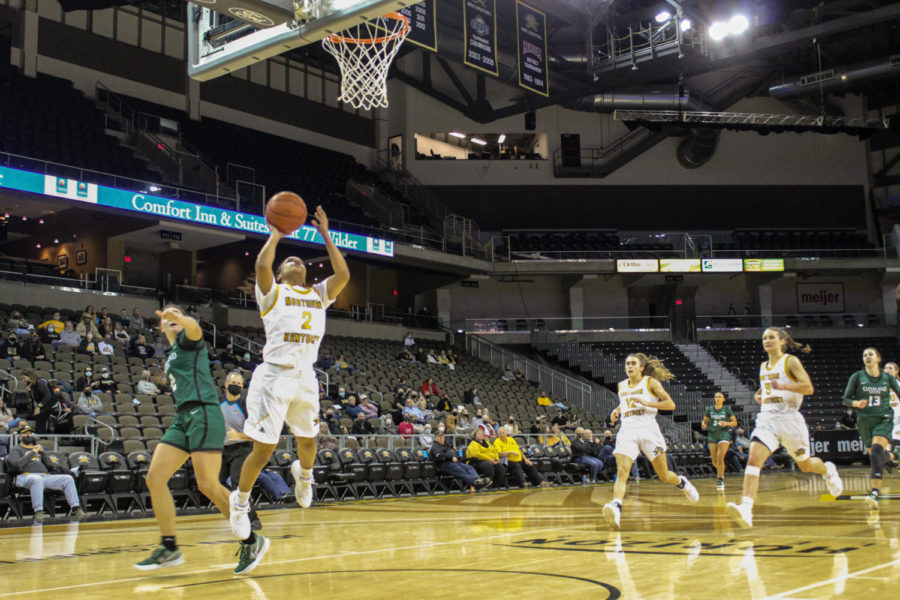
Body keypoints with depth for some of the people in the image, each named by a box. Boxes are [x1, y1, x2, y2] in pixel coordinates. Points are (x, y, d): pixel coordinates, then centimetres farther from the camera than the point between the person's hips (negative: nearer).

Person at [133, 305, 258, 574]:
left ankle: (251, 541, -2)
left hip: (203, 413, -9)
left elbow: (195, 329, -22)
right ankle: (169, 548, 8)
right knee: (155, 478, 0)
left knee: (208, 485, -14)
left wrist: (179, 317, -42)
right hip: (183, 418, 9)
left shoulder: (187, 339, 4)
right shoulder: (171, 355, 27)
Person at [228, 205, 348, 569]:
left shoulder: (319, 294, 16)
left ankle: (303, 473, 51)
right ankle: (240, 500, 14)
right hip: (275, 375, -5)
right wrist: (276, 234, -6)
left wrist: (325, 236, 3)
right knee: (263, 449, -6)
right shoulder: (273, 292, 2)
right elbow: (261, 267, -18)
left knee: (308, 439, 18)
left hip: (306, 378, 5)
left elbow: (343, 274, 1)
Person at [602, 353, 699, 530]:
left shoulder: (651, 382, 2)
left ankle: (681, 482, 42)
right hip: (627, 431, 3)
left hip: (648, 429, -3)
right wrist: (617, 410, 14)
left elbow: (670, 404, -6)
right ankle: (615, 509, -38)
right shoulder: (622, 386, 16)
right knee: (622, 472, -21)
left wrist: (646, 403, -16)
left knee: (664, 476, 8)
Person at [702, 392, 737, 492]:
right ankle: (721, 471, 37)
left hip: (724, 435, -3)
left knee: (720, 458, -18)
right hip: (712, 435, 3)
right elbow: (705, 421, 13)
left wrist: (726, 423, -17)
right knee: (714, 462, 5)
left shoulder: (727, 409, 0)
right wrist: (703, 424, -10)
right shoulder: (709, 409, 5)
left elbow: (735, 423, 2)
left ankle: (720, 480, -9)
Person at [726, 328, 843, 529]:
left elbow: (808, 387, -13)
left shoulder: (791, 361, -3)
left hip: (789, 418, -4)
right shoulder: (763, 367, 16)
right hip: (767, 418, 4)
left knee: (805, 465, 13)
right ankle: (746, 509, -33)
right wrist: (760, 394, 11)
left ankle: (827, 470, 50)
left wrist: (782, 386, -25)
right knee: (753, 458, -20)